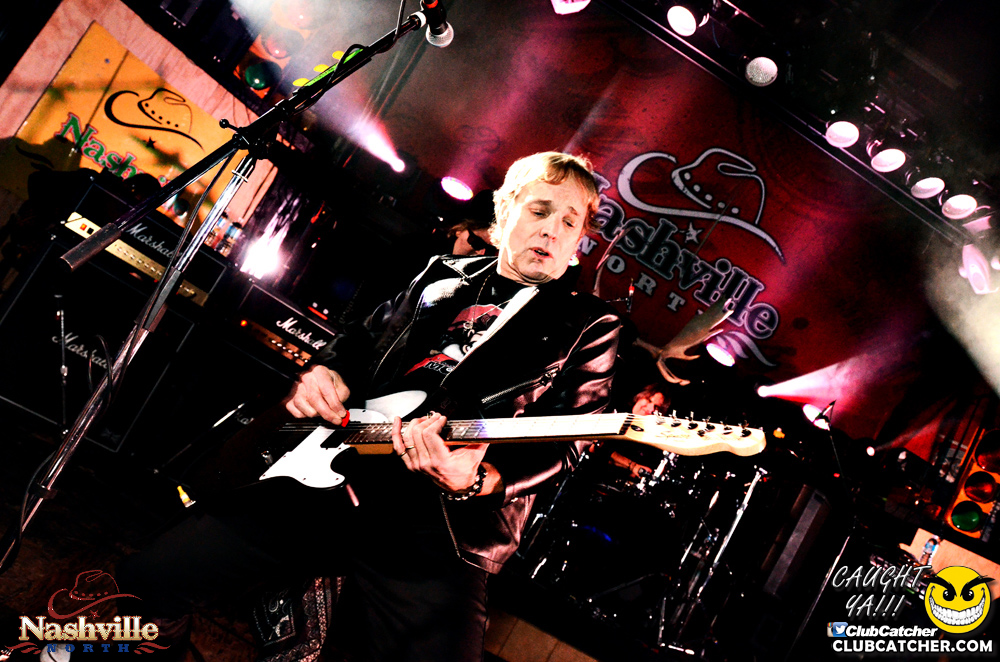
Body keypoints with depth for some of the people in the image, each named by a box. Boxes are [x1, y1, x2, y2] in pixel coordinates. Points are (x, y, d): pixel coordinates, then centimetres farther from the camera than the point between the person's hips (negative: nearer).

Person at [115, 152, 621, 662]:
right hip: (329, 480, 4)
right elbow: (361, 339, 29)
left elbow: (560, 445, -7)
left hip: (435, 532, -4)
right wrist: (327, 372, 6)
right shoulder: (443, 278, 18)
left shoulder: (589, 328, 4)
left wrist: (478, 480, -26)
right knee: (145, 580, 1)